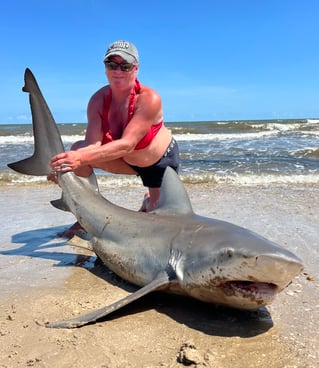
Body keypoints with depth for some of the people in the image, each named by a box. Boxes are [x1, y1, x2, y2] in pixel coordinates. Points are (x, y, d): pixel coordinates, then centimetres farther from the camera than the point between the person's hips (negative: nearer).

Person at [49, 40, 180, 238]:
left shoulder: (149, 98, -34)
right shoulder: (99, 99, -20)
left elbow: (127, 144, -43)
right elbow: (93, 145, -29)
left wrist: (82, 158, -55)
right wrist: (73, 160, -50)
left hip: (161, 161, -3)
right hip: (127, 160, 4)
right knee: (79, 149, -19)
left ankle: (149, 200, 39)